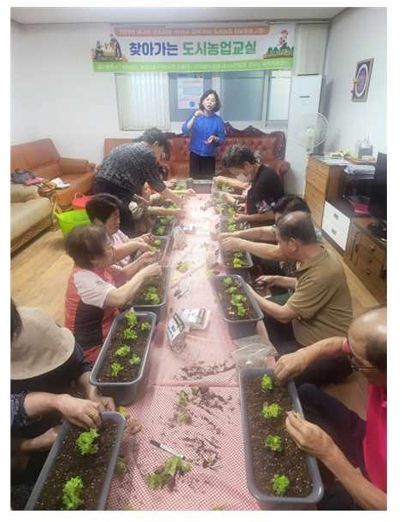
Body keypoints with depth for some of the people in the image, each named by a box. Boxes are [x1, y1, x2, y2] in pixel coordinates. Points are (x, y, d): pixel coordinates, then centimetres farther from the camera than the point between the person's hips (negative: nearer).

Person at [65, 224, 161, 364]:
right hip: (95, 346, -8)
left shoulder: (97, 266, -5)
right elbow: (120, 298, -43)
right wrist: (144, 273, -30)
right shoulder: (84, 279, -31)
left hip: (109, 327, 8)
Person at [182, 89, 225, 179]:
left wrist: (214, 138, -22)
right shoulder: (195, 116, -3)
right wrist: (194, 117, -26)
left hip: (210, 156, 0)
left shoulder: (218, 120, -4)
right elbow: (184, 131, -16)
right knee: (195, 179, 5)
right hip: (195, 155, 0)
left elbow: (222, 140, 0)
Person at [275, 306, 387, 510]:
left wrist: (328, 453, -39)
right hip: (368, 441, 6)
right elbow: (337, 343, -5)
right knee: (306, 395, 8)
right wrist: (305, 354, -24)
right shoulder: (383, 354, -27)